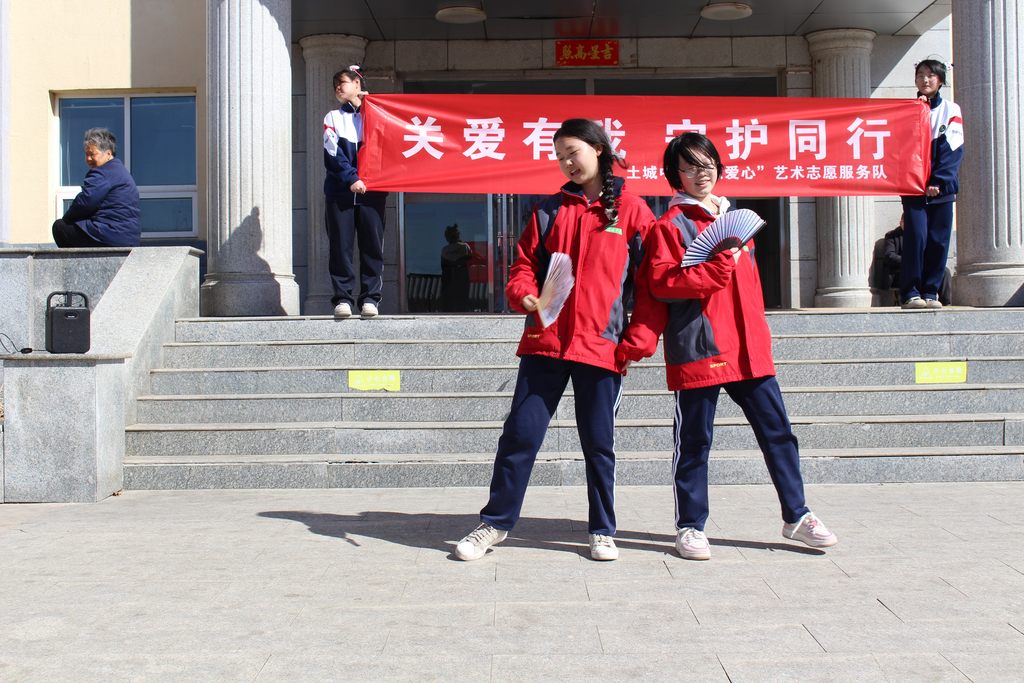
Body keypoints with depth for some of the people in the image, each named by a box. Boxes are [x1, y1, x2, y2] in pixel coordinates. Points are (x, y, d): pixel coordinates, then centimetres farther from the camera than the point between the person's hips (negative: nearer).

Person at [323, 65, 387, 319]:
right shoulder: (333, 117, 16)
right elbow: (332, 154, 3)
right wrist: (351, 179, -11)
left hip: (371, 191, 0)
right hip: (339, 191, 0)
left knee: (372, 246, -4)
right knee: (340, 246, -4)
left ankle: (370, 298, -1)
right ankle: (343, 298, -1)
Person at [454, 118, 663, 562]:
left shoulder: (631, 210, 3)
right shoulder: (549, 210, 11)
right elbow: (525, 263, 11)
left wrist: (639, 340, -5)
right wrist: (523, 295, -11)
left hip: (602, 345, -2)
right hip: (545, 342, 2)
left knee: (598, 443, 8)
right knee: (520, 434, 3)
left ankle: (602, 531, 22)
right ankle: (495, 522, 16)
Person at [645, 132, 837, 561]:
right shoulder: (671, 224, -4)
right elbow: (662, 284, -16)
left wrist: (760, 334, 17)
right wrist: (719, 263, -19)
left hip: (747, 349, 6)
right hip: (698, 349, -6)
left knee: (777, 431, 9)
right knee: (694, 441, 4)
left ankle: (795, 516, 22)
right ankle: (690, 526, 16)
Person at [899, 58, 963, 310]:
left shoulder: (951, 110, 9)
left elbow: (953, 148, 0)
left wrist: (938, 182, -10)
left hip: (942, 187, 1)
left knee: (939, 240, -1)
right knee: (916, 237, -11)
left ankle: (930, 293, 4)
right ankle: (910, 293, -8)